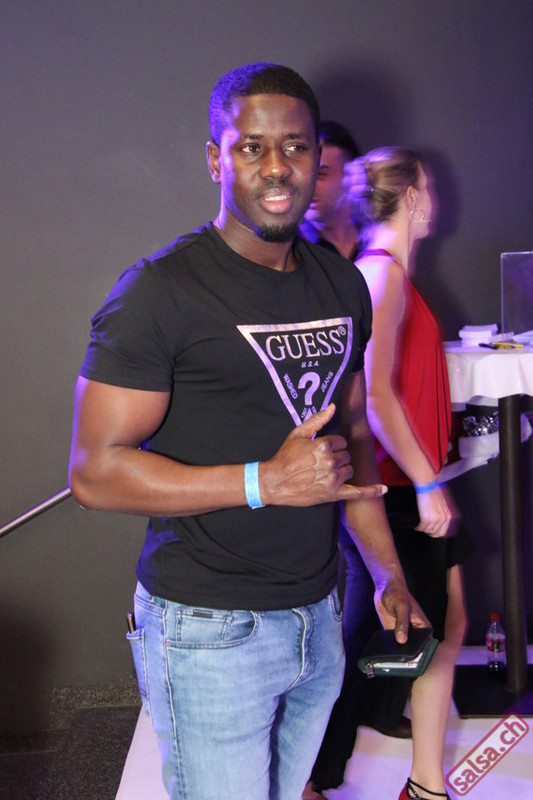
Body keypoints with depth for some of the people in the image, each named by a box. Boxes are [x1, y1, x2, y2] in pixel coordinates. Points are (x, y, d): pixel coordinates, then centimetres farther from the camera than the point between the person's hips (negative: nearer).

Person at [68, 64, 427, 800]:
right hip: (211, 631, -6)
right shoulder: (161, 290, -14)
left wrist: (388, 571, 12)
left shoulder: (342, 285, 8)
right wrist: (267, 481, -23)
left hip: (318, 615, 6)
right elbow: (94, 471, -17)